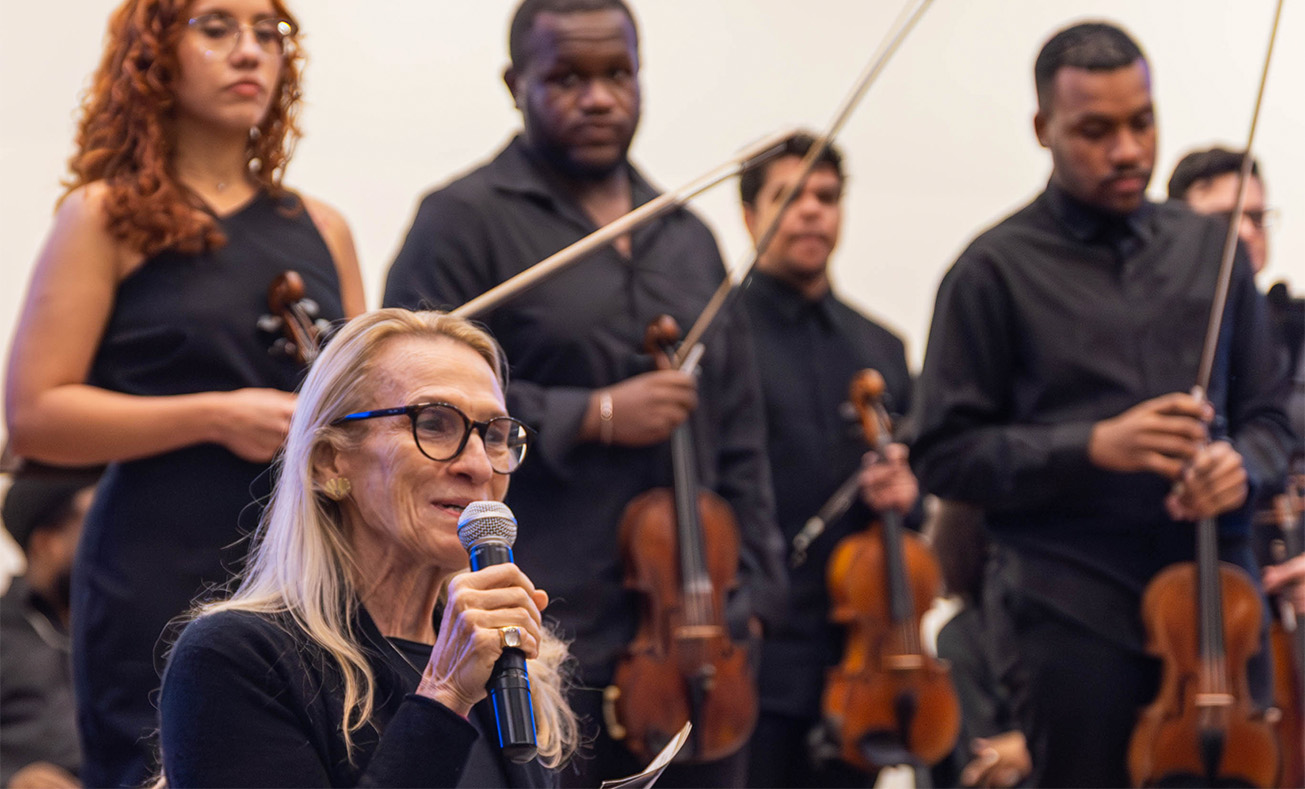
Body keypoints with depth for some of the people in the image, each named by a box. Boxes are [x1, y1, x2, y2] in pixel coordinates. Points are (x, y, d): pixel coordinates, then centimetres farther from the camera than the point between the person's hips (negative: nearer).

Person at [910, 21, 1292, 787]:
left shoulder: (1210, 250, 11)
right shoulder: (997, 270, 0)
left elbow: (1266, 417, 16)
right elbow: (945, 455, -2)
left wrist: (1241, 465, -7)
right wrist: (1092, 447, -14)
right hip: (1069, 607, -3)